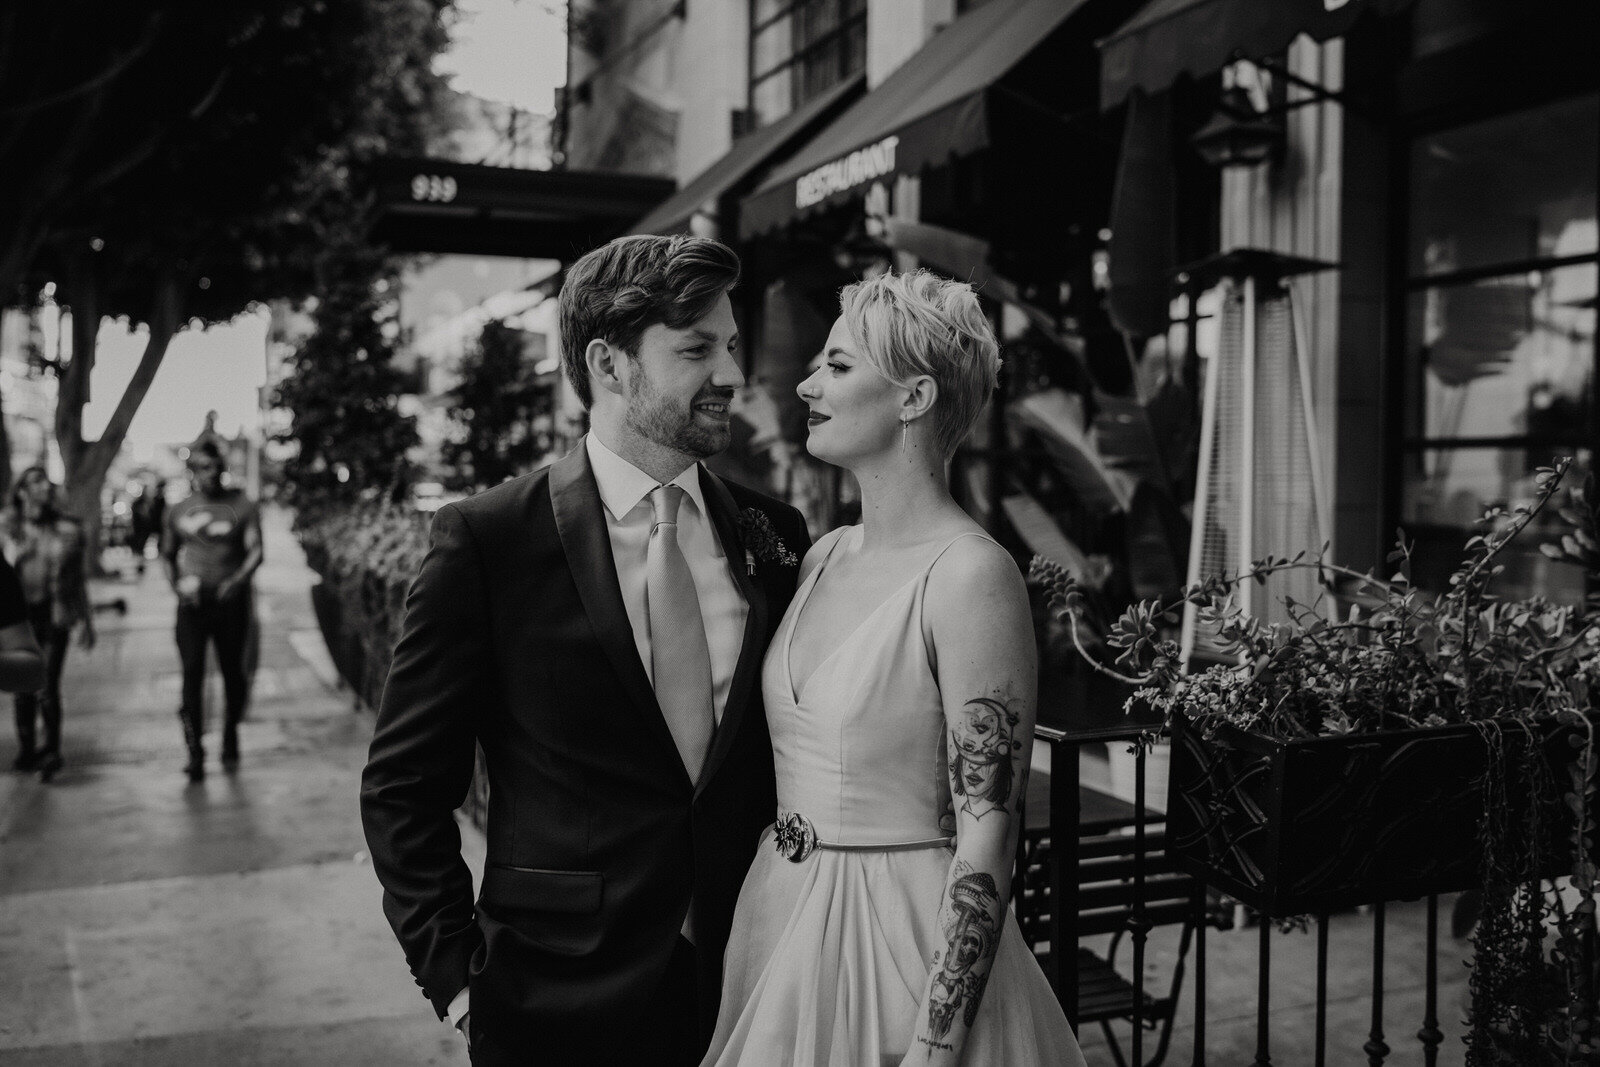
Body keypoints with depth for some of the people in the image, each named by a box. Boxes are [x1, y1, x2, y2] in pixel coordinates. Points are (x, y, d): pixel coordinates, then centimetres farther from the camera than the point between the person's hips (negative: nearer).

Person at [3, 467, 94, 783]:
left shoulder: (68, 530, 3)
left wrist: (85, 620, 7)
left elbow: (79, 578, 7)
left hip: (54, 616, -2)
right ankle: (25, 750, 24)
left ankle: (52, 751, 4)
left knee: (47, 687, -8)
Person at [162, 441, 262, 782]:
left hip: (232, 602, -1)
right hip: (193, 602, 1)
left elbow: (256, 552, -5)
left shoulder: (242, 505, 2)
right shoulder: (179, 510, 10)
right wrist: (177, 584, 2)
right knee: (192, 673, -8)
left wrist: (238, 579, -22)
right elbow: (168, 555, 19)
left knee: (232, 671, 7)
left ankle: (230, 741, 28)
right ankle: (194, 751, -7)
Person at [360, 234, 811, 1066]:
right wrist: (454, 973, -8)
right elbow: (402, 789, -5)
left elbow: (792, 755, 9)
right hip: (561, 998, -3)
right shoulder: (486, 539, -11)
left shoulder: (774, 535, 1)